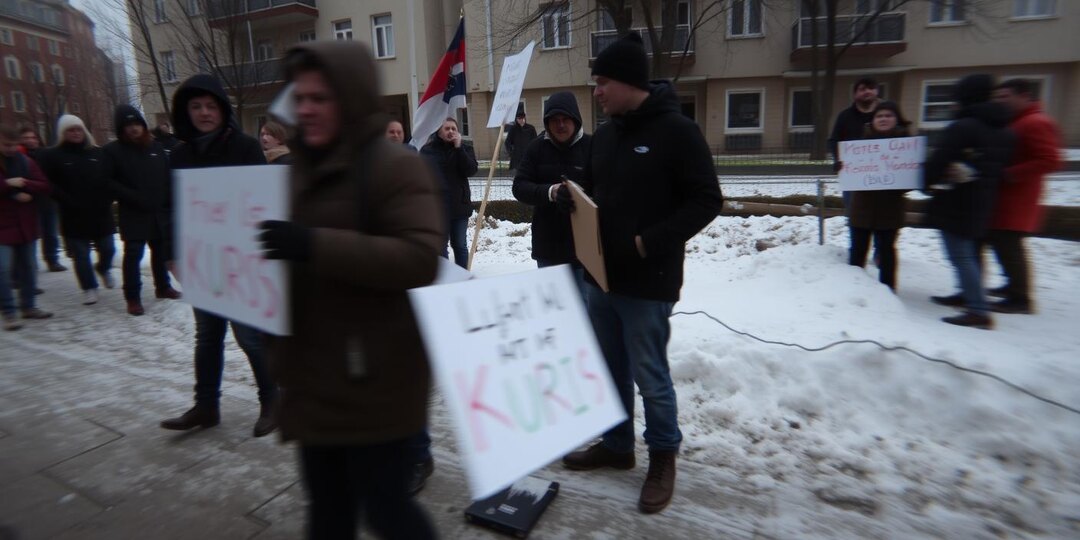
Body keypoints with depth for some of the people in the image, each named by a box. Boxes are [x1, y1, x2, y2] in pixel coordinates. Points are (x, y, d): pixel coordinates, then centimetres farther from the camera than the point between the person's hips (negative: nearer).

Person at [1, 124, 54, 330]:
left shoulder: (26, 162, 6)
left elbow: (45, 186, 1)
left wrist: (24, 185, -15)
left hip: (26, 225, 4)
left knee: (28, 268, 11)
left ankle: (28, 306, 22)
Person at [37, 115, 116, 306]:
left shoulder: (97, 153, 8)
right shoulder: (52, 156, 1)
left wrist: (108, 198, -4)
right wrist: (69, 202, -15)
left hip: (101, 213, 2)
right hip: (74, 216, -2)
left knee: (108, 249, 10)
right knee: (81, 255, 3)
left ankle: (103, 269, 41)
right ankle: (89, 288, 14)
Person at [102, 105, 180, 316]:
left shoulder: (155, 146, 9)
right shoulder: (112, 151, -2)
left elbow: (168, 176, 10)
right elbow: (108, 181, -7)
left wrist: (171, 202, 2)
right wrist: (133, 198, -17)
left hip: (160, 211, 4)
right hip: (133, 214, -4)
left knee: (161, 251, 14)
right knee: (133, 254, -1)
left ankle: (163, 286, 30)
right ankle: (133, 298, 6)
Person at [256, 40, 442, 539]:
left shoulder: (396, 165, -13)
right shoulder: (303, 167, 13)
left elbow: (420, 258, -26)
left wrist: (315, 246, -31)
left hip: (373, 378, -8)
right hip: (313, 375, 8)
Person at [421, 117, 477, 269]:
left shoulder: (465, 149, 4)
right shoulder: (428, 150, 2)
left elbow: (471, 170, -12)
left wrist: (458, 147, -16)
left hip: (459, 205, 1)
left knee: (459, 245, 11)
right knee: (440, 246, 4)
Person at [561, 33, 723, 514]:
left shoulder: (676, 131, -10)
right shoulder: (604, 134, 11)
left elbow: (706, 200, -12)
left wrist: (652, 242, -20)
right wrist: (568, 196, -2)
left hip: (647, 282, -7)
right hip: (601, 276, 7)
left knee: (650, 375, 4)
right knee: (609, 369, 17)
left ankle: (663, 458, 26)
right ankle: (616, 444, 36)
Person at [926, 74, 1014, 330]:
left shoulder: (962, 127, -17)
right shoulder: (1004, 130, 12)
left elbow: (938, 160, -18)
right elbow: (1003, 165, 18)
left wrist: (929, 181, -1)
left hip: (956, 202, -9)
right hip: (984, 202, 9)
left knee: (961, 255, -8)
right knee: (970, 251, 22)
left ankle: (978, 311, -11)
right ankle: (969, 295, 35)